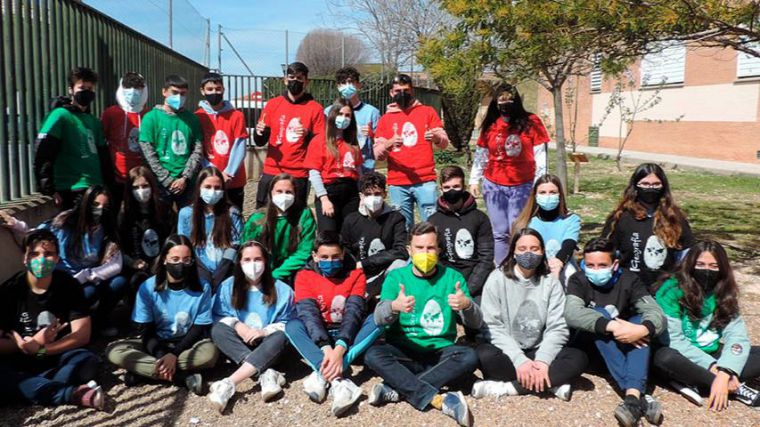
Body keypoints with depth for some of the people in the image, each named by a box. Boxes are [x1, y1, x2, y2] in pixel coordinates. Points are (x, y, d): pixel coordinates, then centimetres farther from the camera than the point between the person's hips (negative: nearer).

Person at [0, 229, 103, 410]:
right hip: (18, 359, 0)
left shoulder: (69, 285, -7)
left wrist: (40, 350, -22)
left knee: (88, 361, -31)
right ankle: (73, 394, -40)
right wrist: (33, 342, -23)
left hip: (58, 355, 0)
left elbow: (82, 334, -12)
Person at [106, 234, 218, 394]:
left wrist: (174, 354, -23)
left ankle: (142, 370, -23)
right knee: (114, 351, -25)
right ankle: (185, 378, -30)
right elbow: (145, 330, -7)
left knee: (210, 352, -34)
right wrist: (160, 356, -25)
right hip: (156, 344, 2)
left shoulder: (202, 288, -11)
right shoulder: (148, 288, -9)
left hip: (187, 344, -1)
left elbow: (199, 328, -9)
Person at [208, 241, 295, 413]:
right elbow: (218, 316, -2)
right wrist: (238, 326, -20)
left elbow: (287, 324, -4)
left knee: (281, 336, -33)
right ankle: (266, 373, -41)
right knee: (218, 330, -28)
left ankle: (229, 383, -46)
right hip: (237, 346, 1)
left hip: (266, 346, -1)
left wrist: (264, 331, -21)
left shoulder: (281, 290, 0)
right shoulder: (228, 286, 4)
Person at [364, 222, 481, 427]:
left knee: (470, 357, -28)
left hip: (440, 352, 1)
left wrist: (467, 305, -29)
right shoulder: (395, 277, 0)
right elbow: (379, 319, -14)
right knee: (373, 355, -29)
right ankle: (439, 399, -34)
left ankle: (396, 389, -28)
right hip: (402, 352, 0)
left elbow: (475, 323, -5)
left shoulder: (452, 277, 2)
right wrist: (394, 307, -38)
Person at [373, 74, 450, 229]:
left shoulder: (427, 111, 9)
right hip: (397, 184, 1)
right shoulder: (385, 118, 11)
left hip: (425, 181, -1)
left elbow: (444, 143, 2)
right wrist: (389, 144, -17)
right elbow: (377, 155, 4)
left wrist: (436, 137, -21)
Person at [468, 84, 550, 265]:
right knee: (500, 233, 7)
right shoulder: (490, 125, 6)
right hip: (494, 185, 2)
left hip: (522, 186, -2)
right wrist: (474, 180, 5)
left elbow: (540, 155, -3)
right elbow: (480, 155, 10)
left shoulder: (531, 122, -1)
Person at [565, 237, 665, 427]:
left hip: (625, 346, 2)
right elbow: (571, 313, -31)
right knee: (599, 314, -29)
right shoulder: (578, 280, -11)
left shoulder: (629, 280, -6)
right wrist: (611, 326, -43)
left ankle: (633, 397, -45)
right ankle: (640, 397, -40)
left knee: (641, 321, -25)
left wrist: (642, 329, -43)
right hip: (589, 346, -2)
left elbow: (657, 314, -21)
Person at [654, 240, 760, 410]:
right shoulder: (671, 290, -15)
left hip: (712, 353, 4)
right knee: (665, 357, -37)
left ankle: (696, 385, -22)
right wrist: (713, 367, -25)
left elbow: (737, 335, -13)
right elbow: (673, 339, -18)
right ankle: (736, 388, -22)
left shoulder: (725, 293, -2)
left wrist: (724, 373, -29)